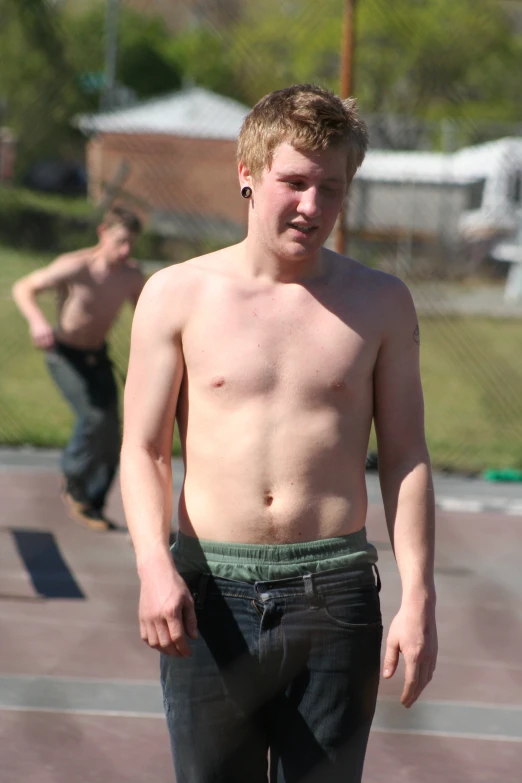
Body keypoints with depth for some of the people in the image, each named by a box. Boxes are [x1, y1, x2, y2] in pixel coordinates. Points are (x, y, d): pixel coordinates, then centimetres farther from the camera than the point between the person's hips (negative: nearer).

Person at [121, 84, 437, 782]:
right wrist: (154, 567, -14)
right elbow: (143, 450, 3)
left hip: (335, 593, 0)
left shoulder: (381, 304, 6)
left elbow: (405, 458, 8)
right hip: (210, 592, 0)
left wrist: (418, 599, -1)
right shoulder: (177, 296, 3)